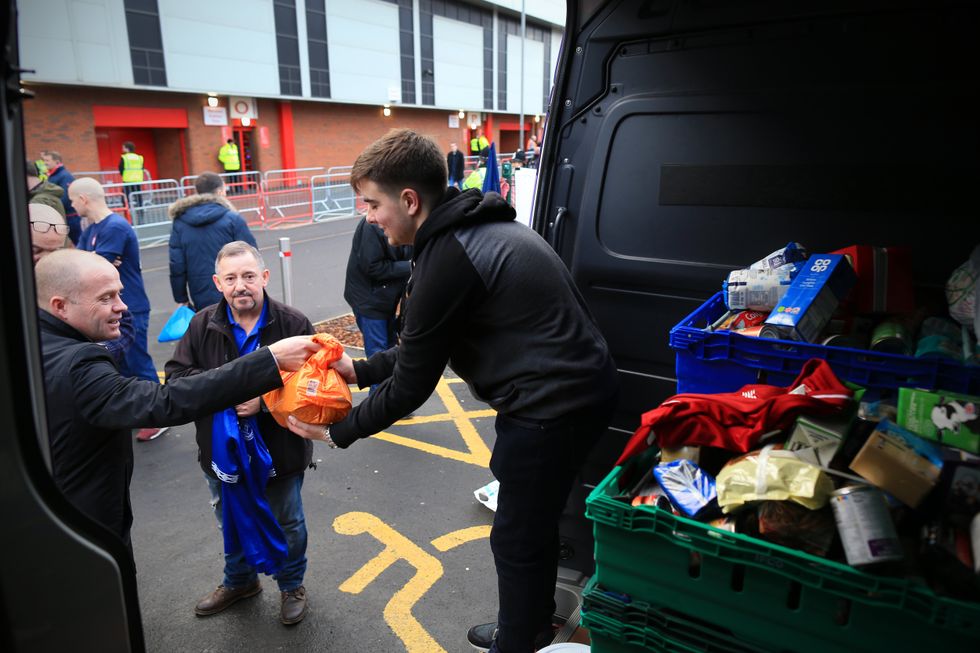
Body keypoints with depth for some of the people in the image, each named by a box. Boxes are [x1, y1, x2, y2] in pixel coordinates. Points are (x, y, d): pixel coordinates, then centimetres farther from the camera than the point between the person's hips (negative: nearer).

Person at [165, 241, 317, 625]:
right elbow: (175, 378, -7)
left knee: (287, 523, 19)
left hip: (280, 450, -3)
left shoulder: (293, 324, -17)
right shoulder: (202, 325, -7)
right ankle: (239, 581, 53)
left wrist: (265, 400, -30)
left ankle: (292, 586, 44)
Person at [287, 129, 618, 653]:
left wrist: (338, 432, 0)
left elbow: (411, 385, -14)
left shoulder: (446, 259, -22)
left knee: (517, 537, 10)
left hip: (553, 407, -10)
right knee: (535, 523, 25)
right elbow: (424, 351, 15)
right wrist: (359, 370, 15)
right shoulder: (475, 227, 9)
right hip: (581, 387, 10)